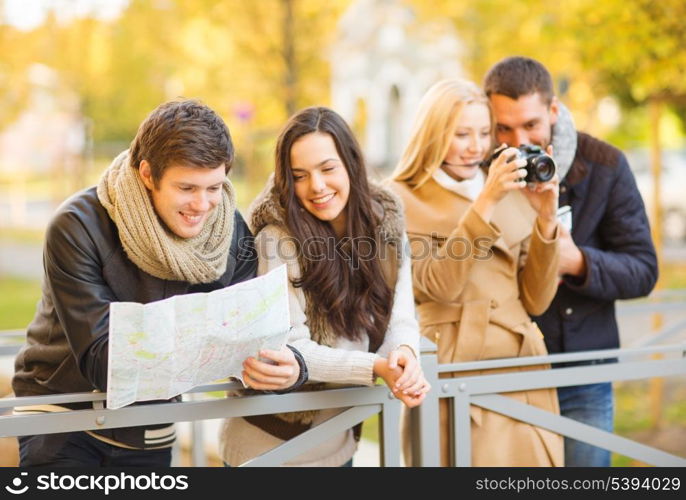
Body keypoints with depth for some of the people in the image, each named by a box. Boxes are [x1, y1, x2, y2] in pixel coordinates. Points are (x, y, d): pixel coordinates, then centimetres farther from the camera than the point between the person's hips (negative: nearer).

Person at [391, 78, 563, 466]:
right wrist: (485, 202, -18)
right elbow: (437, 285, -15)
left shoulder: (512, 196, 11)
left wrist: (545, 220, -5)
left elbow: (536, 301, 7)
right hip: (452, 378, -4)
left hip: (523, 376, 4)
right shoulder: (402, 200, 0)